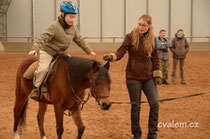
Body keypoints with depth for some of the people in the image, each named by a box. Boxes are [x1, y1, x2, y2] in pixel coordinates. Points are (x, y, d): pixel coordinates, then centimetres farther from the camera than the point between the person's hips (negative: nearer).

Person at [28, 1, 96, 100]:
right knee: (43, 68, -28)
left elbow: (80, 40, 14)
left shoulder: (73, 28, 1)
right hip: (48, 52, -7)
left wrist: (89, 51, 18)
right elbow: (43, 38, -29)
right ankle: (35, 88, -11)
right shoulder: (54, 27, -21)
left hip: (62, 54, 7)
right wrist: (35, 49, -44)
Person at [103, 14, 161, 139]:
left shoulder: (152, 39, 3)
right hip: (133, 77, -3)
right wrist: (112, 56, -33)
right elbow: (121, 51, -13)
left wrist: (157, 74, 5)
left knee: (155, 103, -1)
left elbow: (155, 58, 9)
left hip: (148, 77, 3)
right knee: (136, 106, 4)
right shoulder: (130, 37, -7)